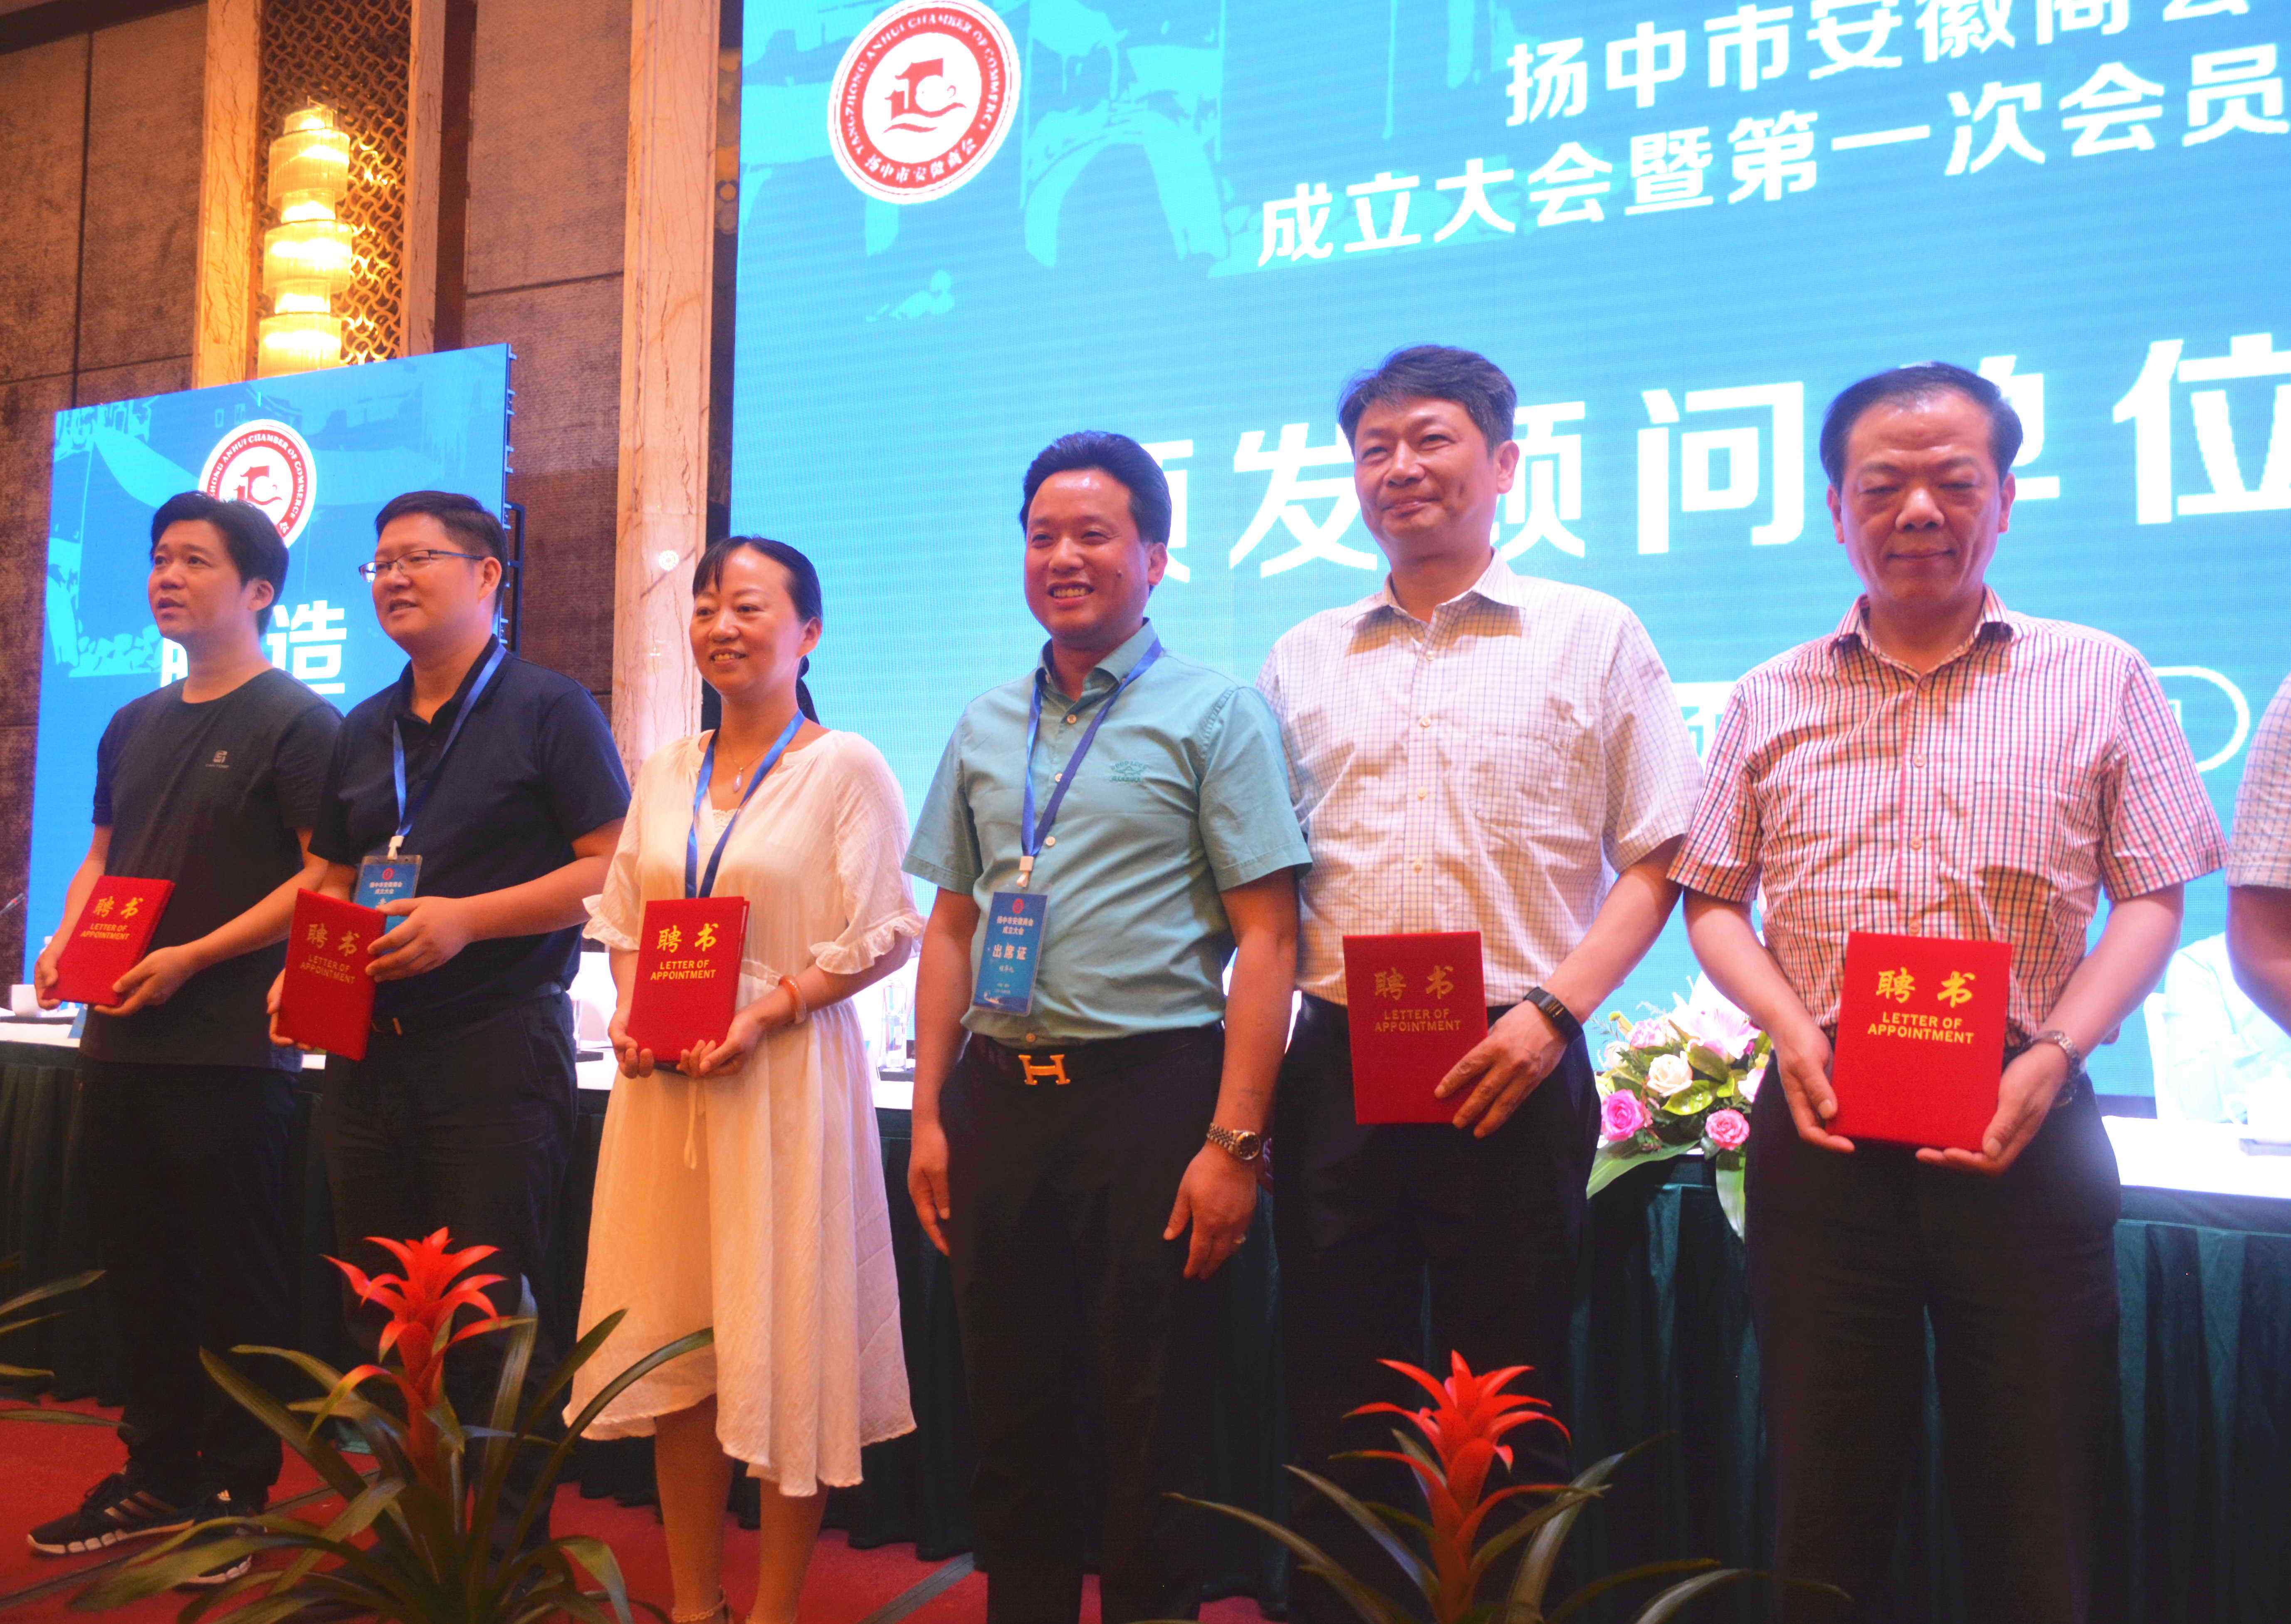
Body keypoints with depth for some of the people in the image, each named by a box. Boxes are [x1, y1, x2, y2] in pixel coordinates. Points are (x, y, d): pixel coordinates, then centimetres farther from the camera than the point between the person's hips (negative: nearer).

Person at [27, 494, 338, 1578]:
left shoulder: (297, 722, -7)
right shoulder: (135, 726, 15)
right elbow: (103, 853, 24)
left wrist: (193, 958, -18)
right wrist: (66, 939, 4)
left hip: (231, 1050, -7)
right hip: (121, 1043, 7)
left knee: (237, 1283, 1)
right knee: (138, 1270, 14)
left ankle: (238, 1495, 14)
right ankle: (157, 1478, 28)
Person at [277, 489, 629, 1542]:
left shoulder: (548, 709, -3)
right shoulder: (364, 732, 16)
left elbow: (613, 868, -11)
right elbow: (333, 883, 22)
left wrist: (466, 918, -18)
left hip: (496, 1044, -6)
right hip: (369, 1050, 7)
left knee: (494, 1319, -2)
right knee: (381, 1311, 12)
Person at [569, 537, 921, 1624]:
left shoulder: (846, 768, -5)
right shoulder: (666, 773, 13)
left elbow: (881, 937, -8)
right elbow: (622, 921, 17)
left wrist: (766, 1012, -18)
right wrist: (630, 1014, -2)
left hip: (788, 1076, -5)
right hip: (665, 1082, 6)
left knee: (785, 1341, 1)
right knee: (675, 1340, 10)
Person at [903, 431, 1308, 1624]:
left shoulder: (1212, 713, -3)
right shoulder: (986, 727, 13)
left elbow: (1266, 939, -8)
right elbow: (951, 926, 15)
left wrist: (1233, 1141, -14)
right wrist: (931, 1114, 8)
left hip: (1149, 1091, -5)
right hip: (999, 1095, 5)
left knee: (1151, 1426, 5)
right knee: (1010, 1412, 14)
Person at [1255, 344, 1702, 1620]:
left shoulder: (1594, 639, 3)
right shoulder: (1303, 661, 12)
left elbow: (1654, 864, 1)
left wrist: (1552, 1012, -12)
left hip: (1512, 1069, -2)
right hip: (1334, 1068, 3)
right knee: (1339, 1403, 10)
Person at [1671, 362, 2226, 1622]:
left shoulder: (2099, 681, 5)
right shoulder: (1771, 702, 9)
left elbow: (2152, 900, 3)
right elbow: (1713, 901, 10)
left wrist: (2055, 1055, -12)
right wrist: (1790, 1032, -8)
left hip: (2024, 1129, -1)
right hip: (1821, 1129, 1)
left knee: (2034, 1515, 7)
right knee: (1824, 1496, 10)